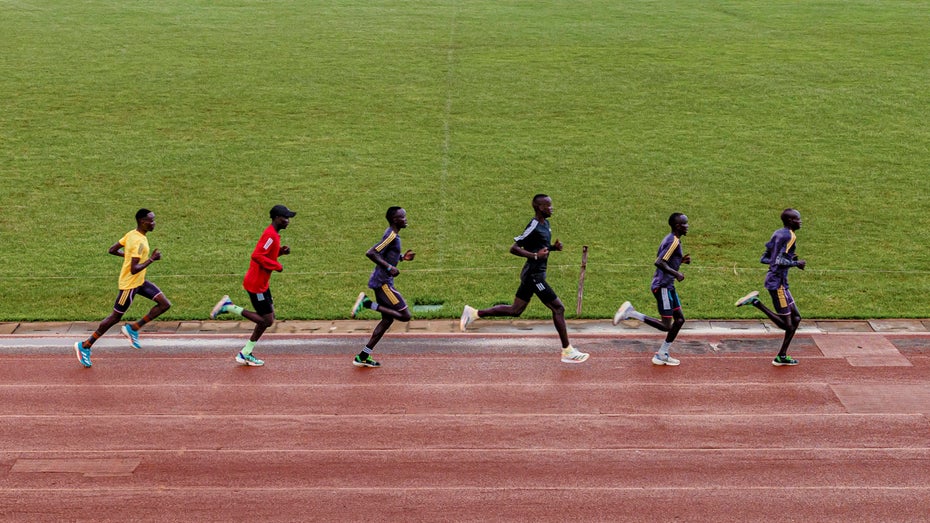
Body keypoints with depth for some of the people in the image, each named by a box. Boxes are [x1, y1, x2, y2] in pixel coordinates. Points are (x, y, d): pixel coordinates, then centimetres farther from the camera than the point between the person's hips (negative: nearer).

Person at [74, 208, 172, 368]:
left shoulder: (132, 234, 2)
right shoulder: (138, 242, -26)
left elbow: (112, 250, 9)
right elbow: (134, 270, -30)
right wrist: (151, 259, -23)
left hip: (140, 282, 9)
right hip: (129, 284, -9)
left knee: (165, 304, 2)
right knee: (115, 317, 4)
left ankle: (132, 328, 9)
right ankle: (85, 346, 18)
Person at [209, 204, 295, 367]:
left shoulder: (272, 234, 12)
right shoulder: (270, 235, -20)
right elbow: (257, 256, -28)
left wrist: (280, 251, 6)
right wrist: (277, 266, -21)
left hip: (262, 283, 10)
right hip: (256, 284, -10)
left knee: (267, 319, 12)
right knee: (266, 320, -4)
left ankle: (246, 354, 15)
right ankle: (228, 307, 0)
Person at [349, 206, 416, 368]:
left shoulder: (392, 235, 14)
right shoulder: (391, 236, -16)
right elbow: (371, 253, -25)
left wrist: (402, 257, 15)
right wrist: (389, 268, -25)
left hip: (382, 283, 10)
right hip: (382, 283, -10)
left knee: (387, 319, 13)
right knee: (405, 316, -9)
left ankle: (363, 357, 15)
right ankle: (367, 303, -8)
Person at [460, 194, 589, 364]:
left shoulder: (546, 224, 11)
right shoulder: (533, 227, -18)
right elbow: (514, 248, -18)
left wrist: (554, 247, 6)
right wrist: (535, 255, -26)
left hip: (533, 275, 10)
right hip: (534, 275, -10)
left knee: (515, 310, 13)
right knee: (558, 308, -5)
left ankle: (474, 313, 17)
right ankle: (567, 351, 3)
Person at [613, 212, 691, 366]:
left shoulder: (670, 239, 13)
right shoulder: (674, 241, -17)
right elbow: (659, 262, -26)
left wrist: (681, 260, 14)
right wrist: (676, 274, -24)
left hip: (668, 286, 10)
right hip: (663, 286, -10)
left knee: (679, 319, 13)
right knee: (666, 326, -9)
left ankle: (662, 355, 17)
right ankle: (631, 313, -7)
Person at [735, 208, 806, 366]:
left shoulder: (778, 234, 14)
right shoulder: (789, 236, -15)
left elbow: (764, 258, 16)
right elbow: (780, 261, -24)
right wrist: (796, 263, -9)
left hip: (780, 282, 10)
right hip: (777, 282, -10)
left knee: (796, 318, 15)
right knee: (786, 325, -6)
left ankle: (782, 357, 17)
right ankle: (756, 302, -9)